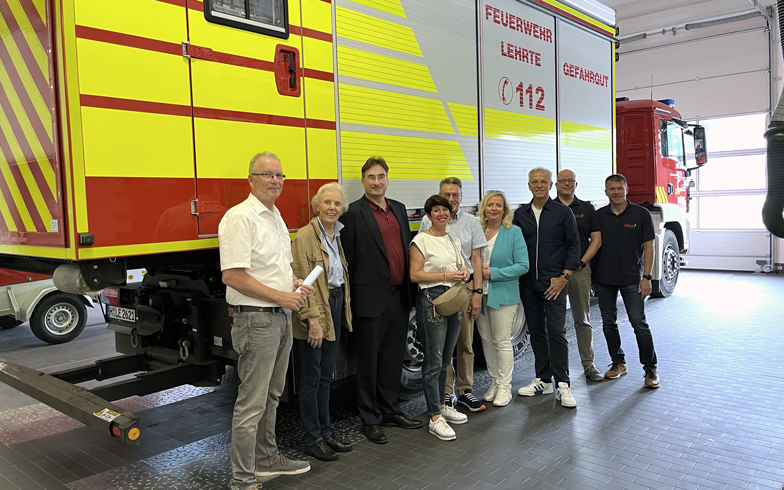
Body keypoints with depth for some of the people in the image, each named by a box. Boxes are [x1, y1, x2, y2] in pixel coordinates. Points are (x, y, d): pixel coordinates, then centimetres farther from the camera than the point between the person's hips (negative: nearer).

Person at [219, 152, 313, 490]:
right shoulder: (240, 217, -15)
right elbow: (232, 275, -22)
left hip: (280, 317, 9)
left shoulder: (276, 217, 15)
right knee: (252, 402, -2)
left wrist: (295, 282, 4)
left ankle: (267, 459, 35)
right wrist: (281, 296, -18)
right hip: (255, 319, -9)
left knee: (271, 395, 19)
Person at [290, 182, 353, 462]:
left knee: (325, 376, 16)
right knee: (311, 378, 3)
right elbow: (302, 281, -17)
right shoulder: (305, 236, -13)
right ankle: (312, 439, 14)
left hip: (336, 307, 8)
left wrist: (342, 306, 11)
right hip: (315, 310, -8)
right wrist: (313, 318, -21)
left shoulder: (336, 235, 11)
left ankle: (326, 432, 27)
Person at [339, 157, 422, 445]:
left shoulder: (399, 209, 12)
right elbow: (347, 259, -9)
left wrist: (410, 290, 13)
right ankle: (370, 419, 20)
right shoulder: (353, 213, -9)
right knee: (369, 361, 7)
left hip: (399, 296, 7)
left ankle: (390, 410, 32)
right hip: (372, 298, -6)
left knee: (394, 358, 17)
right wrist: (350, 299, -9)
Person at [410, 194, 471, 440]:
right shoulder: (421, 240, -7)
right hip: (432, 301, -7)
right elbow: (415, 274, -12)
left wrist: (463, 273, 2)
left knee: (445, 359, 15)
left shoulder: (454, 240, 15)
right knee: (433, 361, -5)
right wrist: (446, 276, -17)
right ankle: (435, 418, 1)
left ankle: (441, 405, 28)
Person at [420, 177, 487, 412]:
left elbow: (476, 259, 7)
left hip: (465, 286, 1)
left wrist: (477, 291, 0)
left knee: (466, 343, 6)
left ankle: (464, 390, 19)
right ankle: (446, 392, 15)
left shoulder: (471, 221, 7)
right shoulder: (428, 221, 2)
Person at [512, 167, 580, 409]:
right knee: (536, 332, 10)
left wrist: (564, 276, -8)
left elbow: (574, 246, -1)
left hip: (554, 282, -4)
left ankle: (562, 385, 0)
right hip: (528, 283, 4)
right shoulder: (520, 214, 9)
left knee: (556, 332, -7)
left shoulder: (562, 212, 0)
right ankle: (543, 380, 20)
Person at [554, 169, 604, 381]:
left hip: (580, 269, 1)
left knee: (582, 319, 6)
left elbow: (596, 239, 6)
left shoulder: (586, 209, 10)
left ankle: (588, 364, 13)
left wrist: (582, 262, -5)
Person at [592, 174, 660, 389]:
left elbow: (648, 246, -2)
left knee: (639, 323, -5)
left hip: (631, 279, -3)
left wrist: (646, 277, -9)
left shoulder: (641, 214, -1)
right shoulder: (599, 215, 6)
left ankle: (650, 368, 7)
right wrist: (591, 275, 5)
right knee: (609, 322, 9)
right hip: (604, 278, 3)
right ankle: (618, 363, 24)